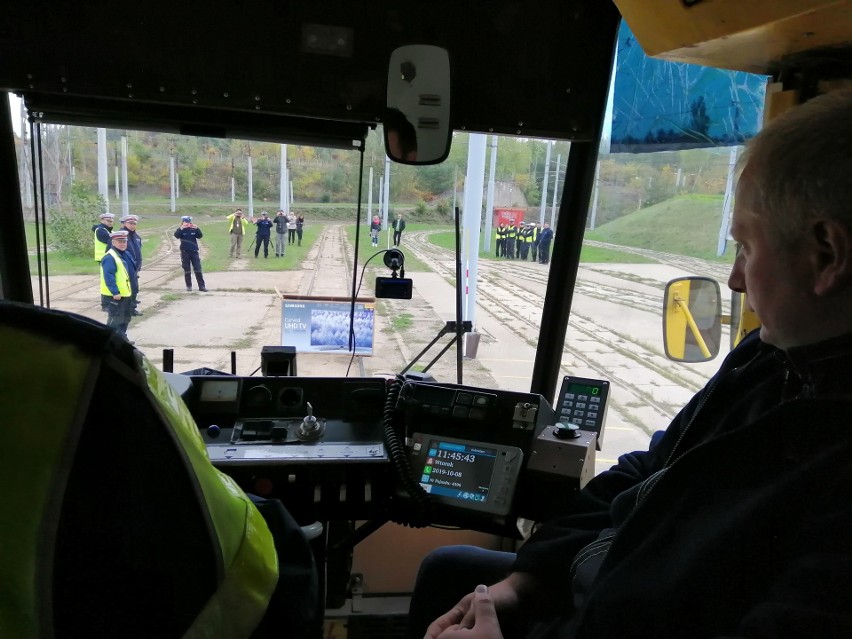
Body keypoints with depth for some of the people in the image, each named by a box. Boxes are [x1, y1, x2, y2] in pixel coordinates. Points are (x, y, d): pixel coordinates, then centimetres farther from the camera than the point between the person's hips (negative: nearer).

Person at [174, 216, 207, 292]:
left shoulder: (194, 229, 5)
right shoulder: (181, 230, -1)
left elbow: (200, 236, -6)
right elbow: (176, 235, -19)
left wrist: (197, 229, -21)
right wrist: (181, 228, -33)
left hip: (194, 252, 1)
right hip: (185, 252, -1)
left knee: (198, 270, -1)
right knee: (187, 270, 6)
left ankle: (201, 286, 1)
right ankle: (189, 285, 16)